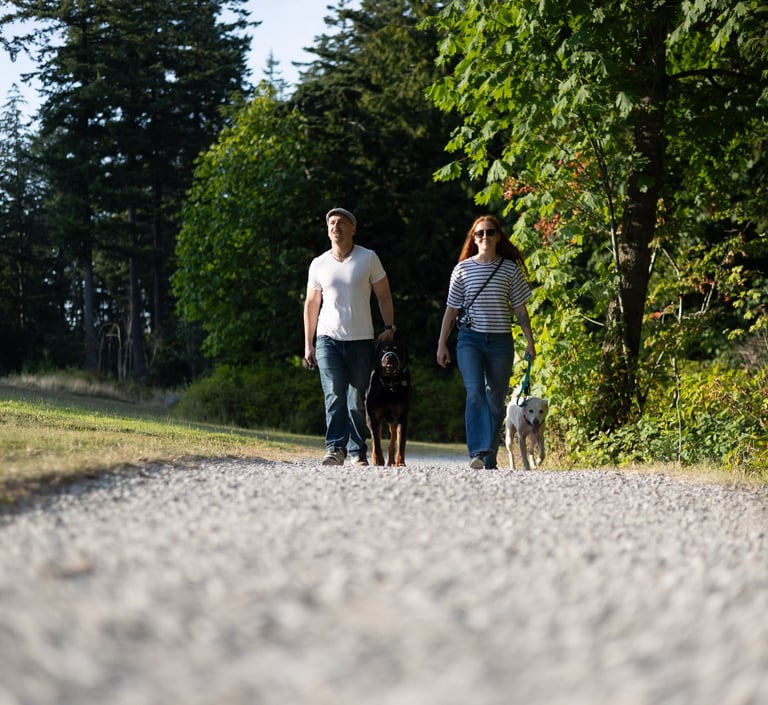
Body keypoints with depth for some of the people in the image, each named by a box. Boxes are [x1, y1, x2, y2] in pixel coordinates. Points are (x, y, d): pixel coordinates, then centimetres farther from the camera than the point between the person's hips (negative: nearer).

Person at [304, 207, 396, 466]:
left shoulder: (368, 258, 1)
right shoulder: (319, 264, 7)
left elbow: (383, 295, 6)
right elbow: (311, 304, 12)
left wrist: (389, 327, -5)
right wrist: (308, 344, 9)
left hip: (361, 340, -1)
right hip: (328, 339, 1)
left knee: (357, 401, 3)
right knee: (334, 396, -13)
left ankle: (358, 452, 11)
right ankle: (335, 449, -16)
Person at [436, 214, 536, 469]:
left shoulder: (510, 269, 5)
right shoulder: (463, 269, 5)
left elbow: (520, 309, 8)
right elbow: (451, 309, 9)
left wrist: (530, 341, 1)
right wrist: (442, 344, 7)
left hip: (501, 341, 1)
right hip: (470, 339, -1)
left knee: (496, 401, 4)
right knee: (475, 393, -20)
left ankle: (489, 460, 12)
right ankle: (478, 452, -26)